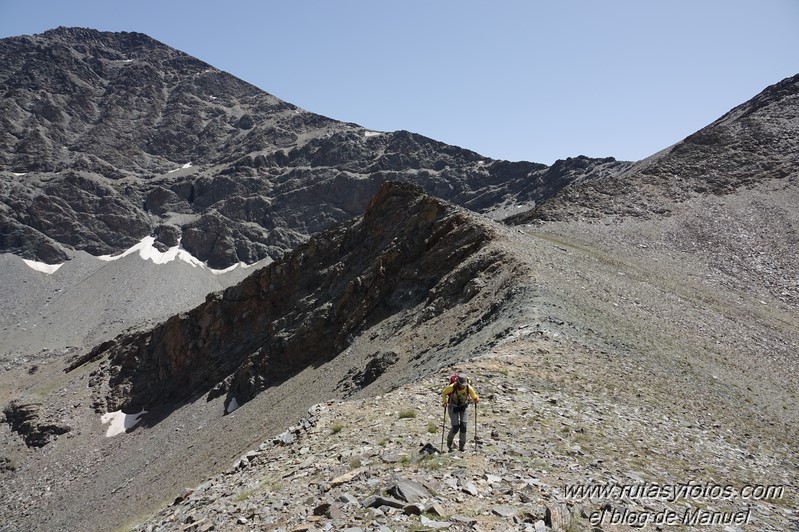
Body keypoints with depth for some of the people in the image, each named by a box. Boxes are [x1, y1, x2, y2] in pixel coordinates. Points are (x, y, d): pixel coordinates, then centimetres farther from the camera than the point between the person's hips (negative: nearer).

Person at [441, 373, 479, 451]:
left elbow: (474, 396, -8)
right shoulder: (452, 387, -28)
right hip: (453, 407, -1)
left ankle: (462, 446, 6)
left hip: (464, 406, 2)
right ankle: (449, 441, 20)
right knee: (456, 427, -10)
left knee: (463, 426, -11)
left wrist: (476, 399, -29)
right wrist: (444, 402, -13)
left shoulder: (468, 388, -24)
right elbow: (444, 392, -7)